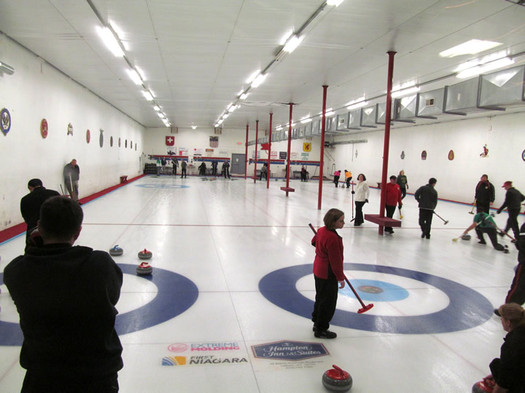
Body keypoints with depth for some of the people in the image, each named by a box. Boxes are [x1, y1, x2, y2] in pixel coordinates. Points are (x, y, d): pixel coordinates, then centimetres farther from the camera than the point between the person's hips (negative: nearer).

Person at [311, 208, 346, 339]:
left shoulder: (322, 230, 0)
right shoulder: (333, 238, -28)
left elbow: (314, 241, 22)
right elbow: (335, 261, -24)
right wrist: (341, 278, -15)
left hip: (318, 270, 10)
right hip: (328, 275, -10)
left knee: (320, 298, 23)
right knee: (328, 302, 5)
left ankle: (317, 323, 38)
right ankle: (321, 330, 18)